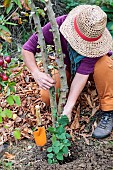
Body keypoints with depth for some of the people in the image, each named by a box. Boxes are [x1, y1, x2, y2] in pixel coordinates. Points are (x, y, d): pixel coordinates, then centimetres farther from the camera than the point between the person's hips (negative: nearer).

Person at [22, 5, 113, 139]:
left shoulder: (96, 36, -36)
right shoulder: (59, 25, -34)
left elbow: (83, 72, -38)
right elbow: (27, 49, -28)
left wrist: (68, 107, -44)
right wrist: (36, 73, -47)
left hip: (92, 62, -1)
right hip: (66, 65, 2)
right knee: (48, 96, -21)